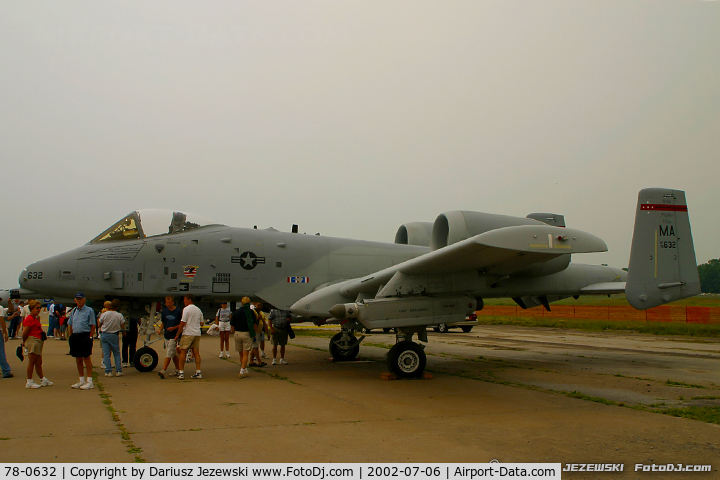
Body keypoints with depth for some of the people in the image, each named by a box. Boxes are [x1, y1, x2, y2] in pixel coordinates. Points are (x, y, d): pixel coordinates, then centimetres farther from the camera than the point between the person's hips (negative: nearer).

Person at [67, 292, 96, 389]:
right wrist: (71, 336, 10)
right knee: (78, 359, 12)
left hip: (85, 335, -7)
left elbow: (93, 325, -7)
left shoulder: (89, 310, -4)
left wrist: (90, 337, -13)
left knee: (86, 358, -6)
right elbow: (70, 325, 20)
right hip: (75, 336, 7)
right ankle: (81, 380, 22)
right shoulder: (73, 311, 15)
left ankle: (89, 381, -2)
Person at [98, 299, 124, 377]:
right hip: (114, 335, 0)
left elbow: (99, 324, 2)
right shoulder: (119, 315, -9)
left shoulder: (104, 314, -10)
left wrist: (99, 317, 19)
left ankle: (108, 371, -1)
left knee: (106, 354, 3)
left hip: (104, 335, 0)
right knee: (117, 353, 11)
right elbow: (122, 327, -4)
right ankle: (118, 371, 6)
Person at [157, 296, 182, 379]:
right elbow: (163, 322, 18)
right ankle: (177, 370, 22)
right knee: (174, 354, 13)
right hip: (166, 335, 6)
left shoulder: (178, 311, -9)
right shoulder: (164, 311, 9)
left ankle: (163, 371, -14)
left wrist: (174, 328, -18)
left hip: (174, 335, -6)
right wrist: (160, 329, -1)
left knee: (169, 354, -10)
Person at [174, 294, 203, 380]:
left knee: (183, 352, -1)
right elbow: (201, 323, 17)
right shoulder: (198, 310, 13)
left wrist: (177, 335, -6)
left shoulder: (186, 309, -8)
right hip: (197, 333, 6)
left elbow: (183, 323, -12)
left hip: (187, 333, -6)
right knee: (196, 352, 6)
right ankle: (198, 372, 2)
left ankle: (181, 372, -3)